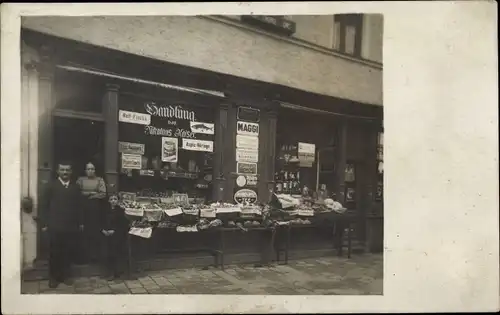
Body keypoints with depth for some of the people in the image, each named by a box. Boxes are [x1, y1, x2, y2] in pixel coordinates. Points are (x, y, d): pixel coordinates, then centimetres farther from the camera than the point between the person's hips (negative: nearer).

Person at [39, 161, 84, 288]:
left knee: (68, 252, 6)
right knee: (54, 252, 5)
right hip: (54, 226, -1)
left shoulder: (75, 187, 8)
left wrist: (80, 222, 7)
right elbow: (44, 205, 0)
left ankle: (66, 275, 19)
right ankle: (53, 277, 18)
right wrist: (44, 223, -5)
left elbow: (79, 206, 9)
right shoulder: (51, 186, 2)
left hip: (71, 226, 2)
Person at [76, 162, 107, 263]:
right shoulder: (80, 180, 12)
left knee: (94, 231, -1)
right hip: (83, 209, 1)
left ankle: (94, 255, 6)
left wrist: (86, 195, -5)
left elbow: (103, 194, -3)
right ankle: (83, 254, 8)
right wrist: (90, 193, -6)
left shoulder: (100, 180, 8)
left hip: (95, 209, -1)